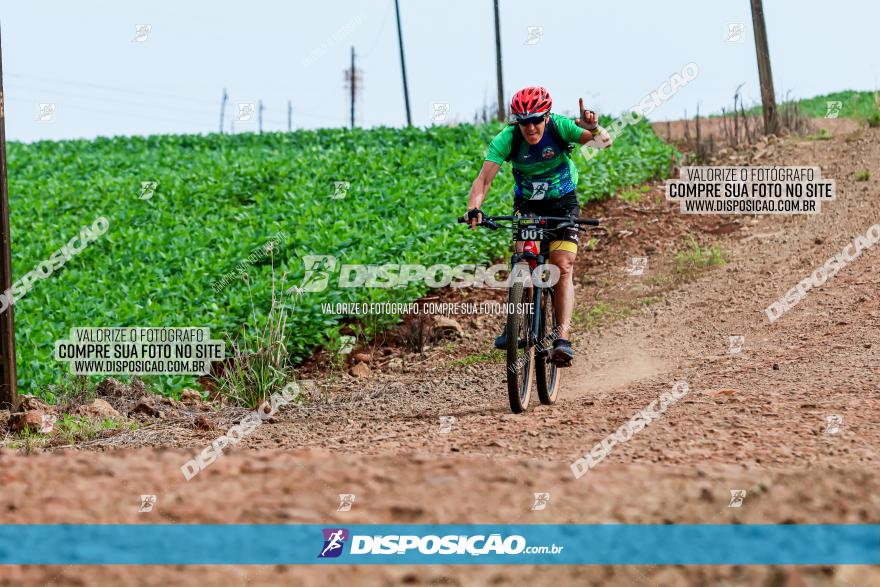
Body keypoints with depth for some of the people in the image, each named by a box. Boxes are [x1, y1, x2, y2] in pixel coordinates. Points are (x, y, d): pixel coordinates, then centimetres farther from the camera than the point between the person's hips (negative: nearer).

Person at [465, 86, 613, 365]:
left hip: (563, 202, -1)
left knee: (562, 267, -15)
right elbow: (484, 178, -30)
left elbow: (605, 142, -33)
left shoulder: (559, 127, -25)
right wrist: (474, 208, -48)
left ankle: (562, 338, -20)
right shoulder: (506, 139, -23)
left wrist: (593, 129, -56)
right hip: (527, 204, 1)